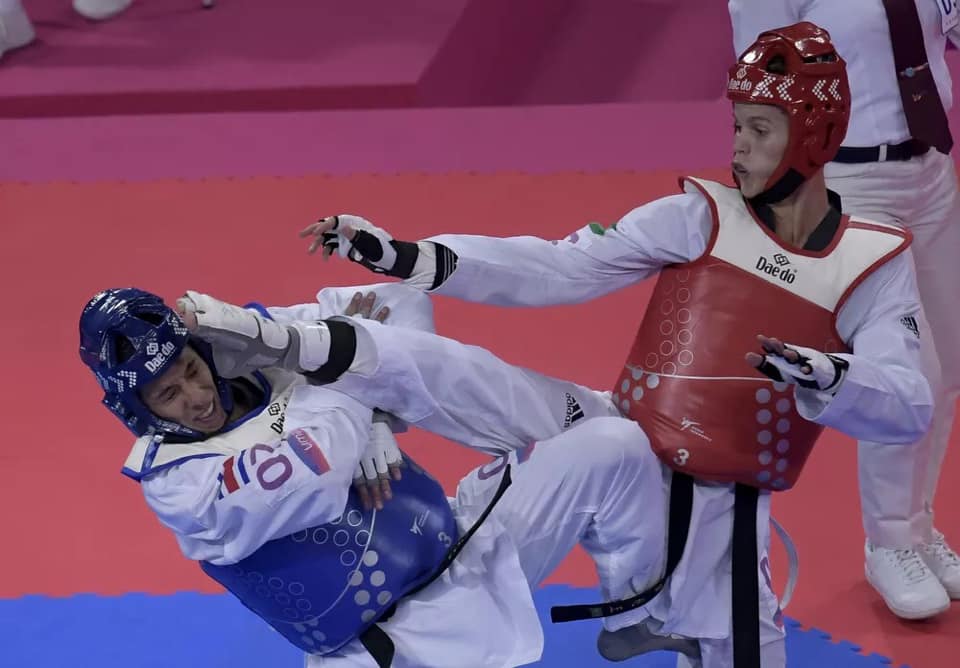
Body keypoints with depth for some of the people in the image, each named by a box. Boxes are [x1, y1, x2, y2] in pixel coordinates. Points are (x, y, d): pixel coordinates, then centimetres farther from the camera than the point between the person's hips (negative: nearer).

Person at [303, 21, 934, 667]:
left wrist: (827, 380, -36)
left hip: (724, 509, 0)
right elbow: (555, 269, -10)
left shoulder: (875, 264, -4)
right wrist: (401, 256, -19)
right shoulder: (700, 218, -4)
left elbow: (907, 410, -14)